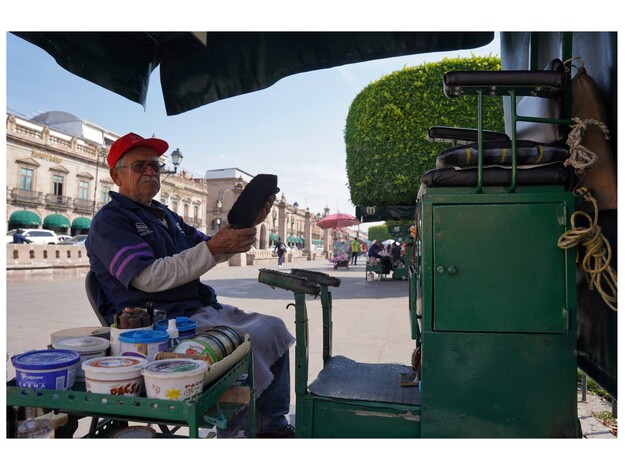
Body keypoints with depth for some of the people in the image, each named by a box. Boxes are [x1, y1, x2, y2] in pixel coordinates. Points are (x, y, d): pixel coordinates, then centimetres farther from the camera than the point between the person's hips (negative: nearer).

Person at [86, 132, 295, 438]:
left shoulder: (164, 215, 22)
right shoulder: (109, 221, -6)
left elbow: (206, 254, 17)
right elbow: (148, 278, -21)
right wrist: (213, 248, -26)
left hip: (202, 309, 9)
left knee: (272, 328, 3)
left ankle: (272, 425, 9)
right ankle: (233, 435, -7)